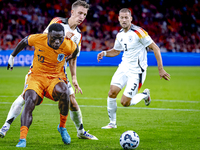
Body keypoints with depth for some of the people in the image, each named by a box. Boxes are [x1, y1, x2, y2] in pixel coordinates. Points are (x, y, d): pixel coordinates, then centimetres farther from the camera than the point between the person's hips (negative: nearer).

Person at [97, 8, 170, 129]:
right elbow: (116, 51, 25)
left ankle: (144, 95, 20)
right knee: (112, 92, -11)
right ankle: (112, 123, 6)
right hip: (124, 67, 6)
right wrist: (104, 53, 3)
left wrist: (161, 69, -14)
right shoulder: (120, 35, 7)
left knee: (125, 102, -8)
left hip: (136, 71, -6)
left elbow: (155, 48, -13)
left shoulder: (138, 32, -15)